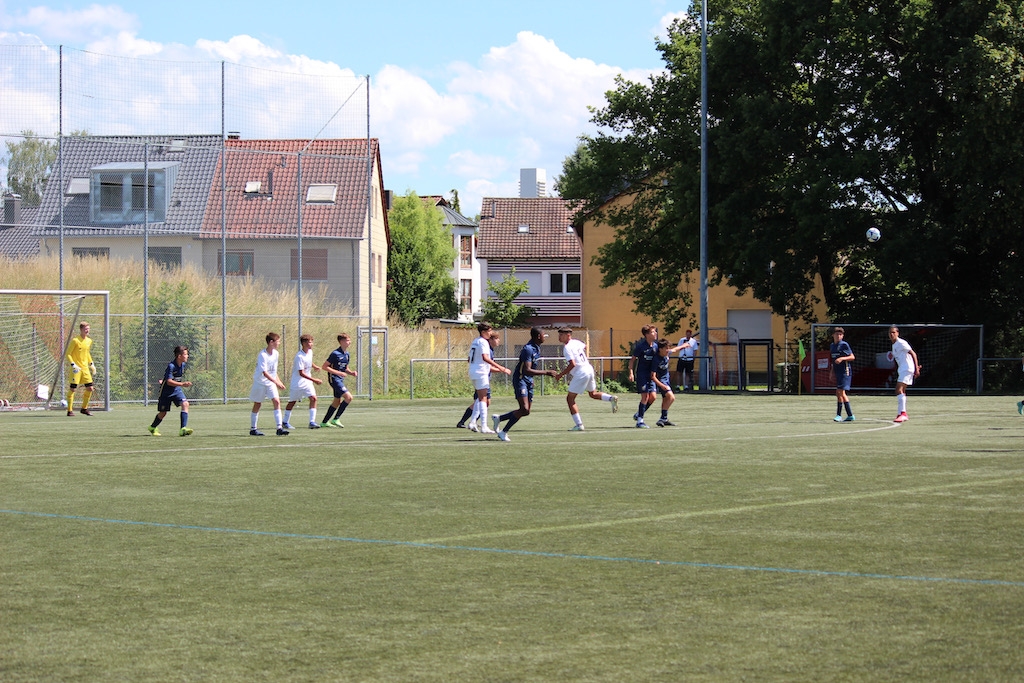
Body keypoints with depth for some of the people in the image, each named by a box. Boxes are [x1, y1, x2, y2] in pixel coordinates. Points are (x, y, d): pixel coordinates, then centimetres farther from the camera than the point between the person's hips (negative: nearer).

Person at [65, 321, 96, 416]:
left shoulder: (89, 341, 11)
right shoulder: (75, 341, -11)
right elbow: (68, 354, -10)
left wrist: (91, 365, 20)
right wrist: (73, 365, -20)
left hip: (85, 369, 6)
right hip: (76, 369, -6)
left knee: (89, 388, 3)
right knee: (72, 389, -6)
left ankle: (84, 408, 18)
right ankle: (70, 411, -1)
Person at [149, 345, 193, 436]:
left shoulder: (182, 365, -2)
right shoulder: (171, 366, -25)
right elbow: (169, 382, -32)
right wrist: (182, 384, -42)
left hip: (177, 390, 5)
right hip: (166, 391, -5)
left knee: (185, 404, -19)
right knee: (163, 413, 7)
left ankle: (183, 429, -23)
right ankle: (152, 427, 36)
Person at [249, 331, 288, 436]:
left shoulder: (275, 353, 2)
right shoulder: (262, 355, -21)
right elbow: (264, 372, -27)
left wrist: (279, 381, 12)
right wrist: (276, 382, -33)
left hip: (271, 383, 6)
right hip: (260, 382, -6)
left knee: (277, 401, -10)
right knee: (257, 404, 5)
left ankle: (280, 427, -15)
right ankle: (252, 429, 17)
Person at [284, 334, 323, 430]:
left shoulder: (310, 352, 2)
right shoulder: (299, 356, -23)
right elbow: (301, 373, -25)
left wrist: (314, 366, 7)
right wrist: (314, 380, -28)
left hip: (307, 381, 6)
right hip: (297, 382, -6)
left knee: (313, 398, -11)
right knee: (292, 402, 7)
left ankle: (312, 422, -12)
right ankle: (286, 422, 21)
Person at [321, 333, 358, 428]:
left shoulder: (346, 354, 11)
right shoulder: (335, 354, -16)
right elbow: (325, 366, -16)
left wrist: (351, 373, 2)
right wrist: (338, 373, -21)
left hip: (340, 379, 9)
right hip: (334, 378, -9)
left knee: (337, 402, 13)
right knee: (348, 397, -17)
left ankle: (324, 422, 22)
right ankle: (336, 419, -11)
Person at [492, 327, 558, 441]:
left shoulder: (537, 348, 11)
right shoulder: (528, 349, -20)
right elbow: (527, 370, -28)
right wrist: (546, 372, -27)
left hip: (529, 381, 9)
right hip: (520, 379, -9)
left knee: (526, 411, 8)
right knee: (524, 410, -19)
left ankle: (499, 418, 24)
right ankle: (504, 432, -9)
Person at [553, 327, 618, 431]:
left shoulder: (567, 348, -16)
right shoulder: (576, 342, 10)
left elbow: (572, 364, -24)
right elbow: (585, 347, 31)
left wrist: (561, 375, -16)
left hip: (581, 374, -9)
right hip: (589, 369, 9)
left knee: (570, 398, -2)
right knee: (593, 394, 29)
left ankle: (579, 425, -6)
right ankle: (611, 398, 5)